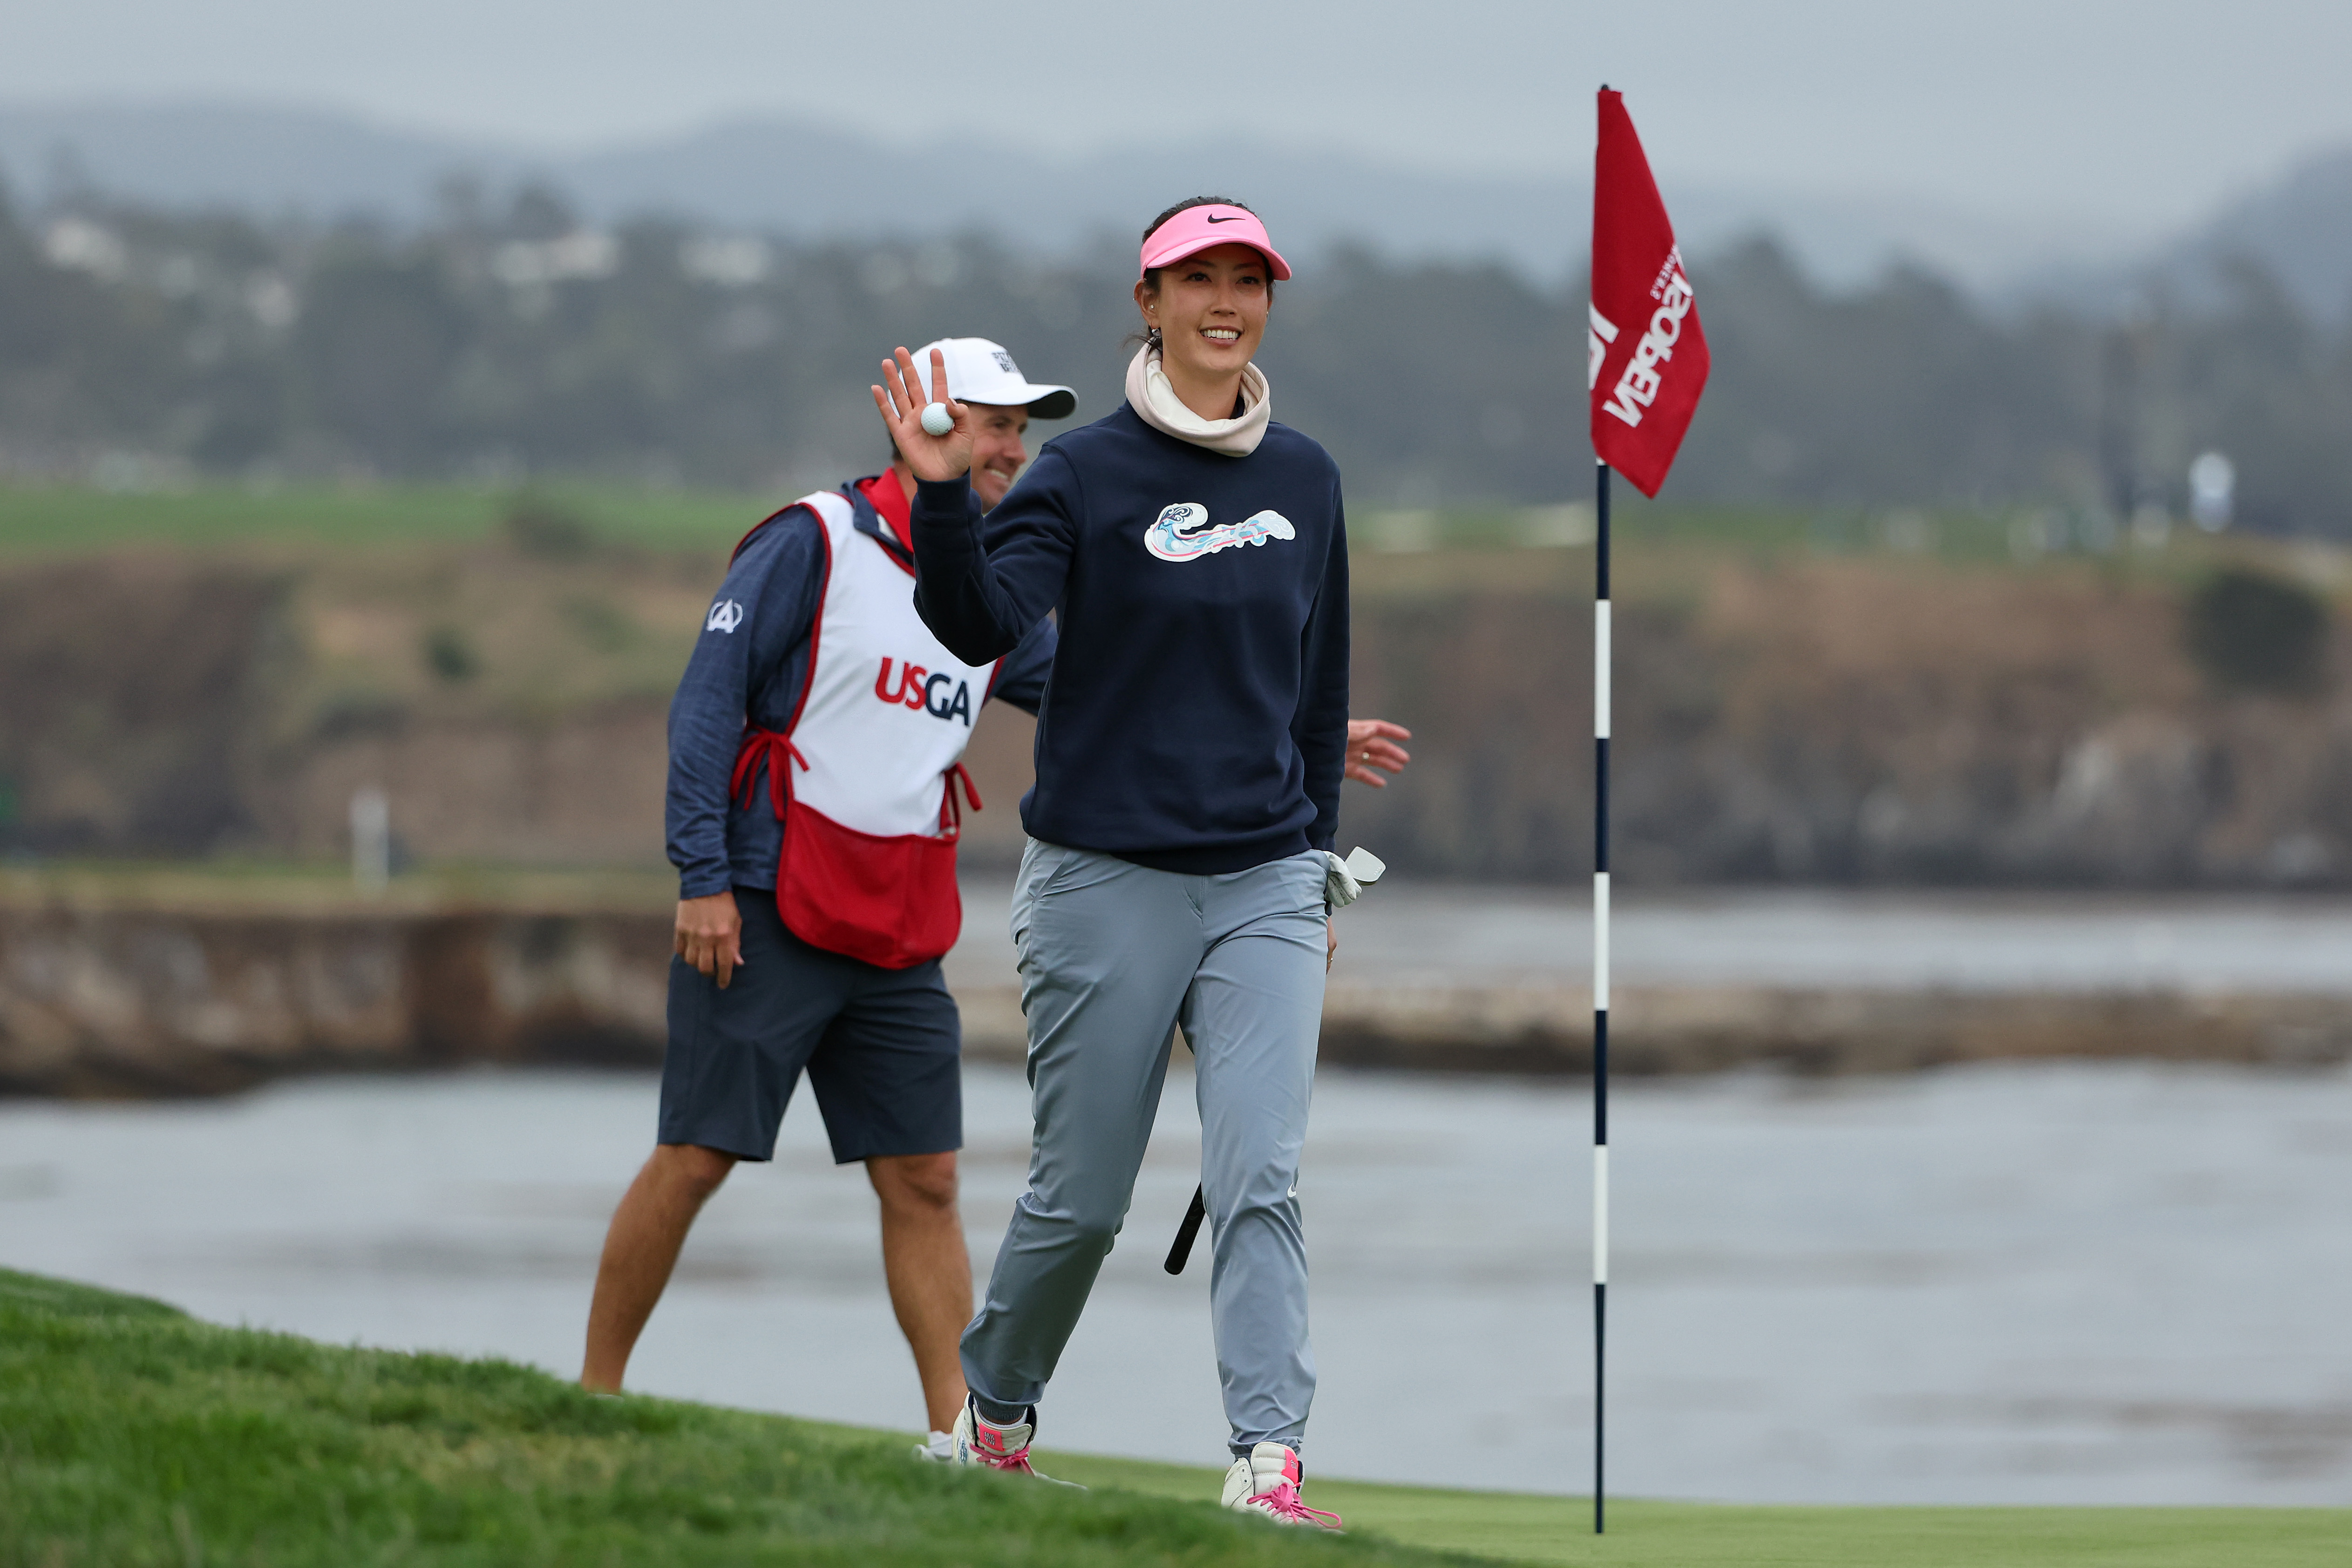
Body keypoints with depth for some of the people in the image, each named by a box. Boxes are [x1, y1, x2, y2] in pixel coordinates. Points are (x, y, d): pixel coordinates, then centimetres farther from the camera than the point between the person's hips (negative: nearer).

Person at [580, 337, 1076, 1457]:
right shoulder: (814, 544, -7)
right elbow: (706, 703, -9)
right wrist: (704, 878, -15)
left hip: (903, 934, 6)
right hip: (769, 912, -6)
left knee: (922, 1181, 1)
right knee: (695, 1158, -4)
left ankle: (961, 1434, 1)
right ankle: (593, 1395, 7)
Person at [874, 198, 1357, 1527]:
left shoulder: (1305, 478, 10)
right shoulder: (1087, 473, -4)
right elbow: (980, 625, -19)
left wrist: (1319, 868, 18)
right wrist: (942, 492, -35)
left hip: (1264, 886, 3)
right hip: (1106, 880, -3)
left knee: (1261, 1181, -11)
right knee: (1080, 1199, 3)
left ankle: (1270, 1466, -17)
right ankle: (995, 1414, 27)